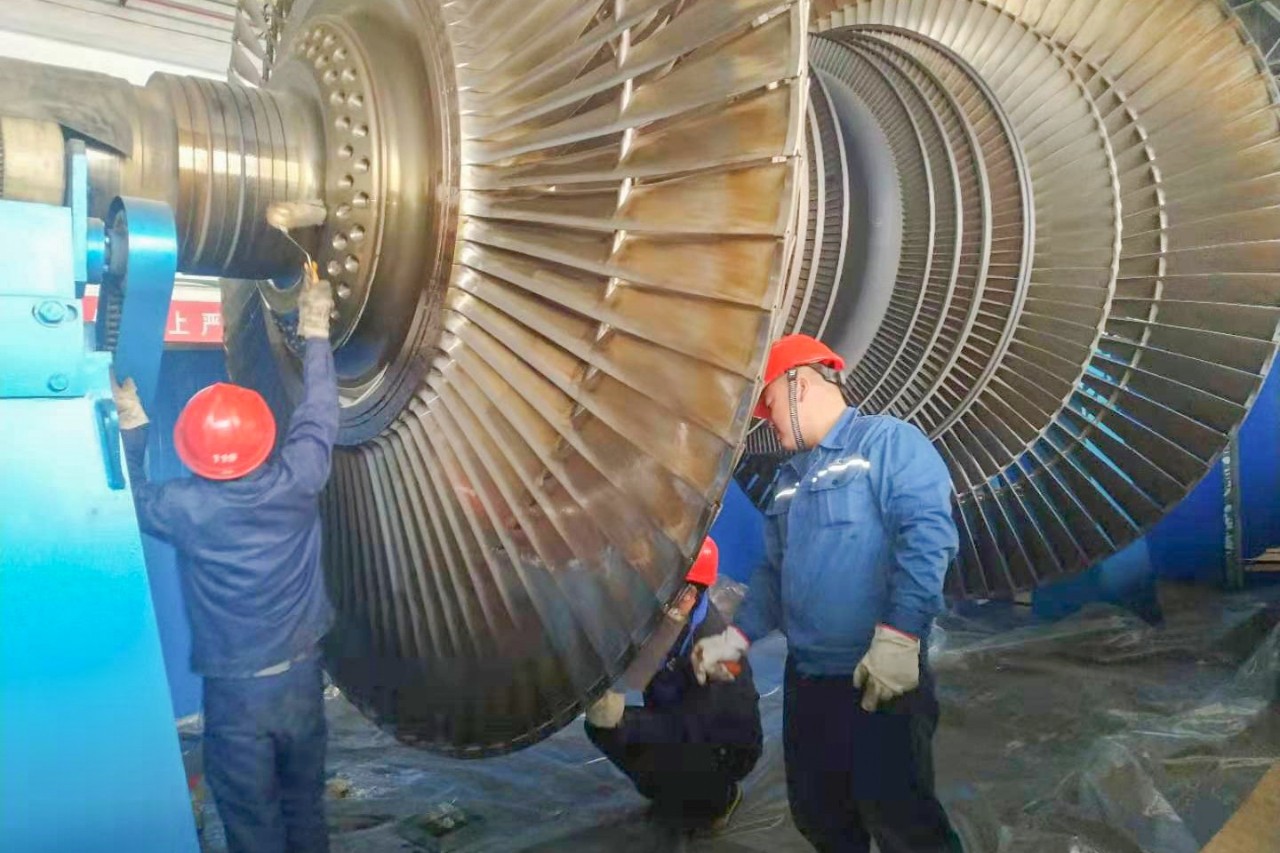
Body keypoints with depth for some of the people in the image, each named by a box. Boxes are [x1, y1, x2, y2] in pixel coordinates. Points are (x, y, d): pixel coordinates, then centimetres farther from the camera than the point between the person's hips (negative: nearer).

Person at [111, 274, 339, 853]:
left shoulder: (187, 509, -19)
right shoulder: (297, 483, -16)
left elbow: (132, 501, 5)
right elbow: (319, 415, 3)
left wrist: (132, 428, 13)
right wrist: (316, 334, 13)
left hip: (234, 691, -2)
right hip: (302, 675, 3)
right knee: (305, 806, 21)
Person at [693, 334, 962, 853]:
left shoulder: (887, 441, -7)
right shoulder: (788, 479, 19)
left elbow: (927, 534, -20)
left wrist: (898, 636, -27)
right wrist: (736, 638, 13)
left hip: (880, 678, -8)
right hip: (805, 678, 8)